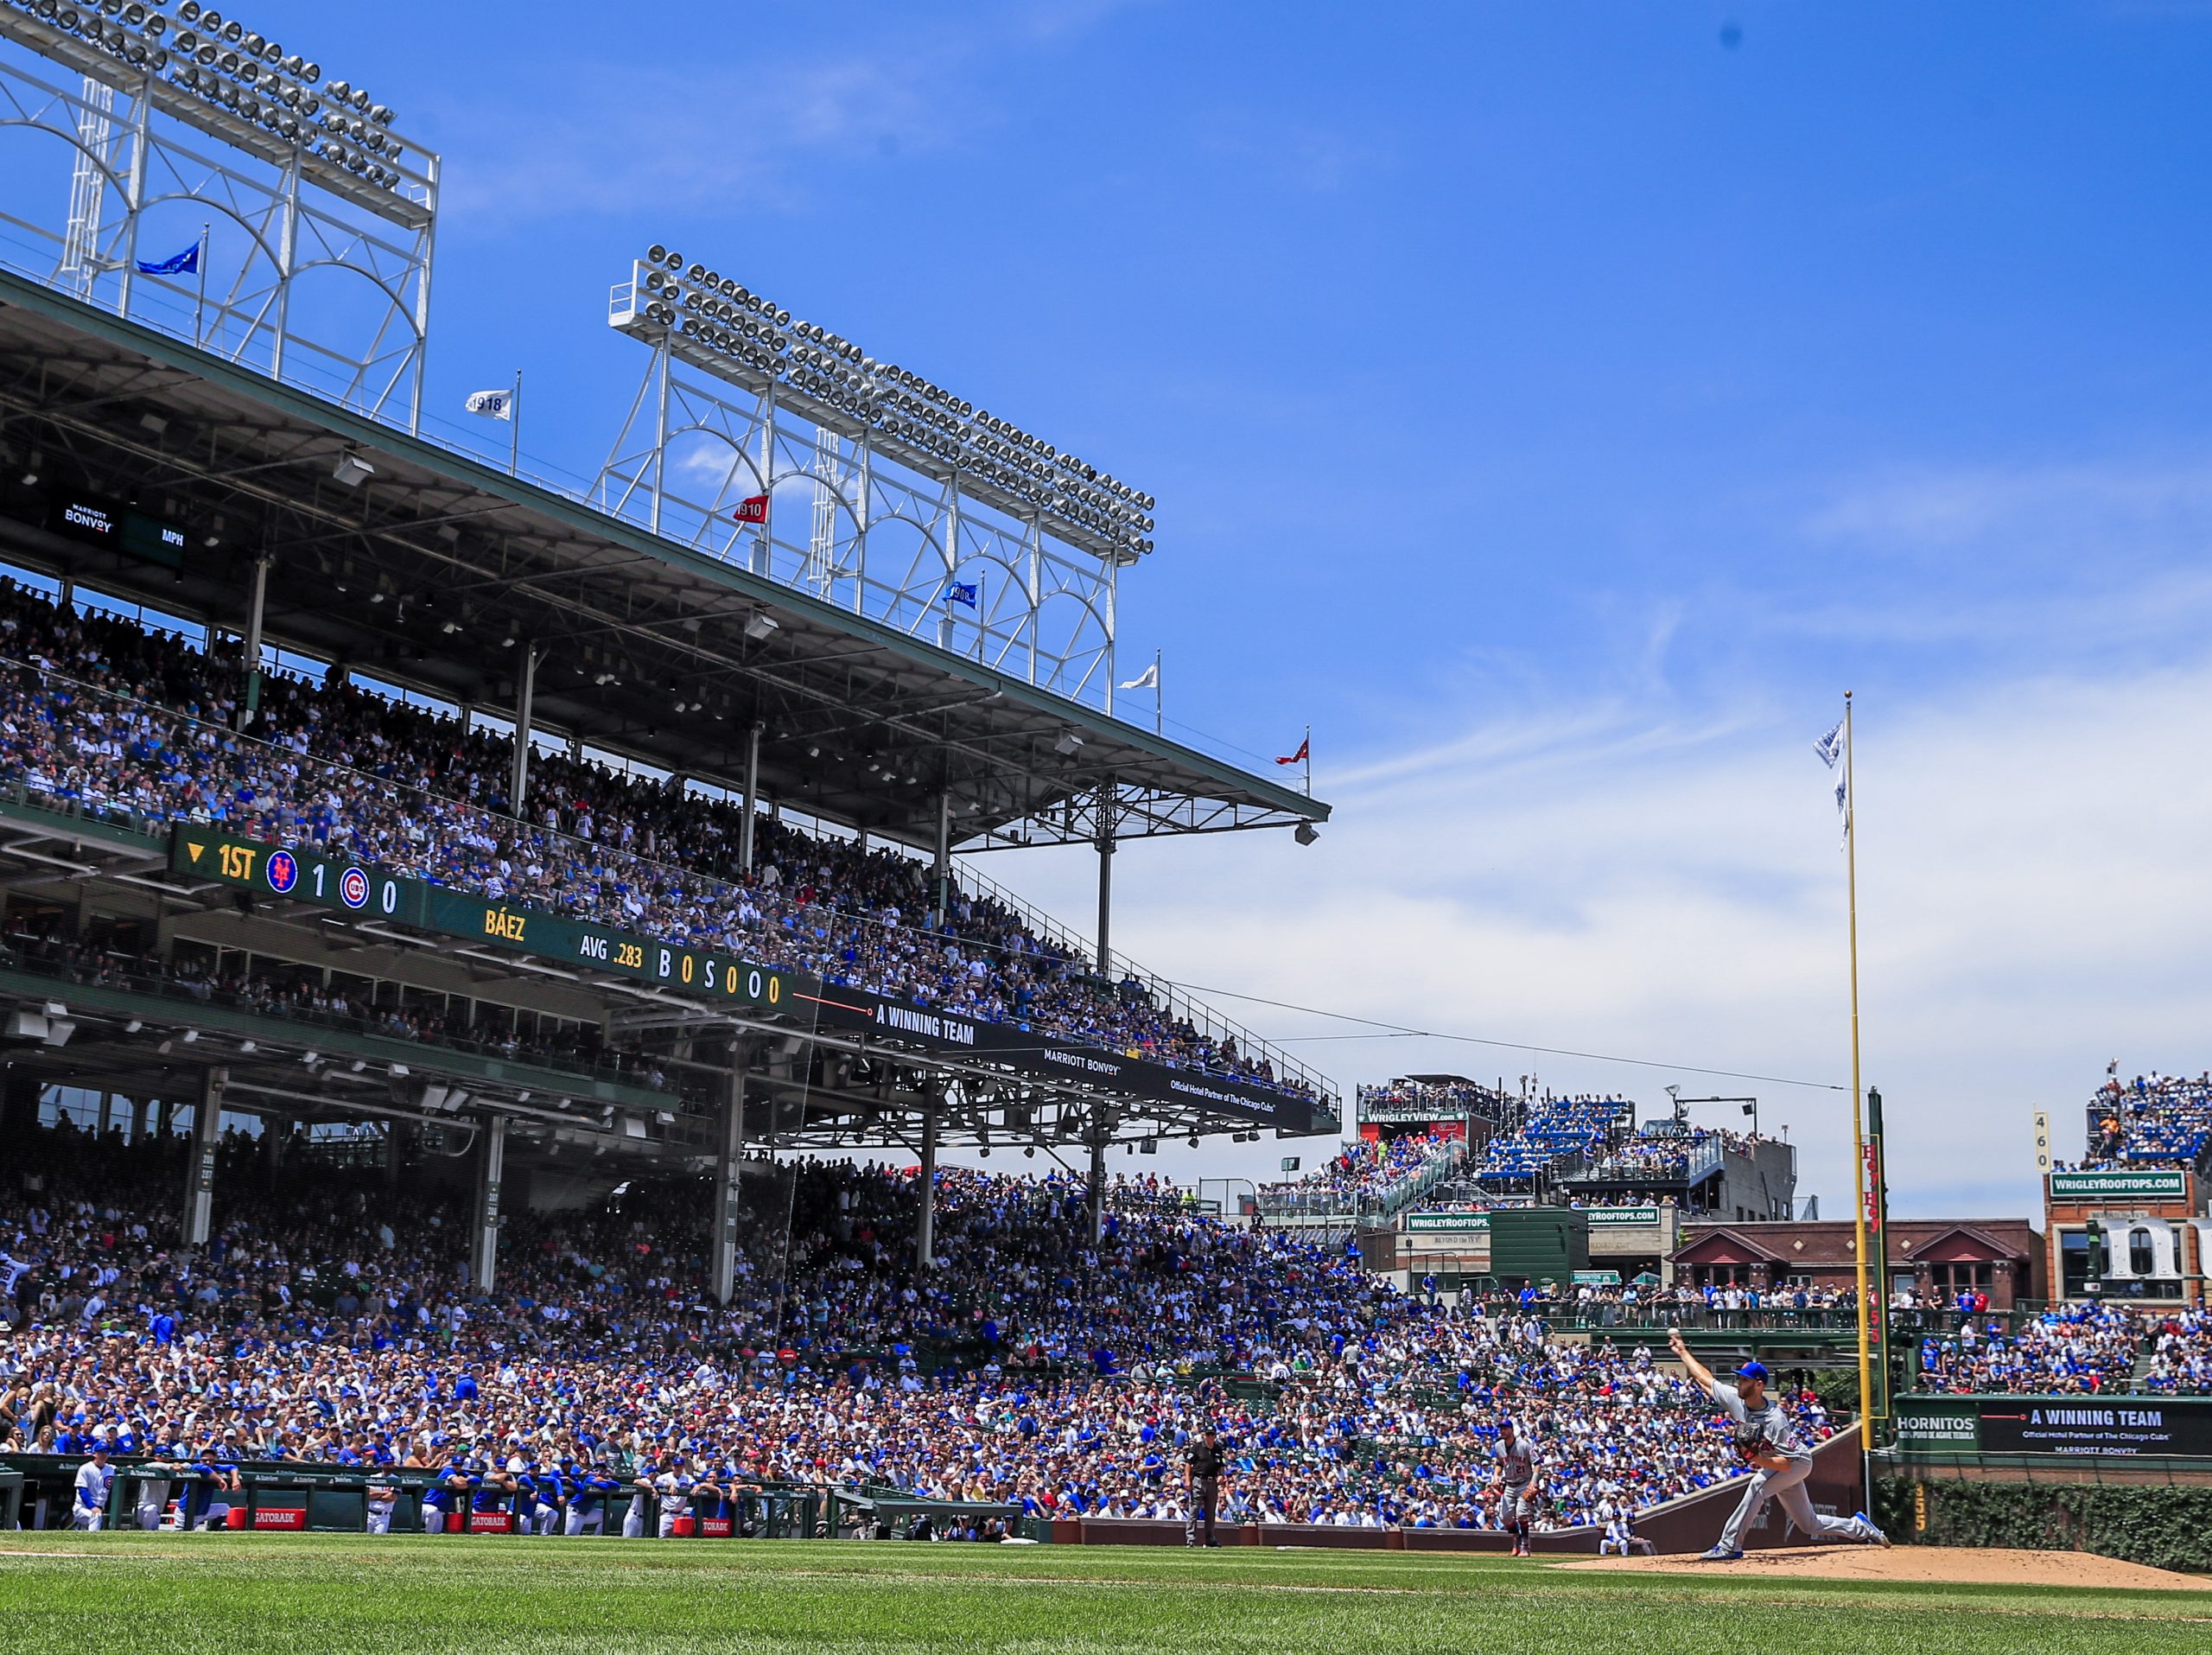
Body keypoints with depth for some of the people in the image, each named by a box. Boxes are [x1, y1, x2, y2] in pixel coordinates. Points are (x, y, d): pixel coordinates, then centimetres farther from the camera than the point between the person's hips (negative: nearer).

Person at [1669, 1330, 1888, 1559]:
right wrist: (1683, 1353, -1)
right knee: (1810, 1525, 13)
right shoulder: (1735, 1399, -15)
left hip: (1797, 1463, -8)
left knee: (1758, 1485, -31)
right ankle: (1860, 1527, 31)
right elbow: (1706, 1379, -3)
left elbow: (1786, 1463, -33)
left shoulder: (1775, 1419, -33)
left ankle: (1730, 1545, -29)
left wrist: (1756, 1458, -45)